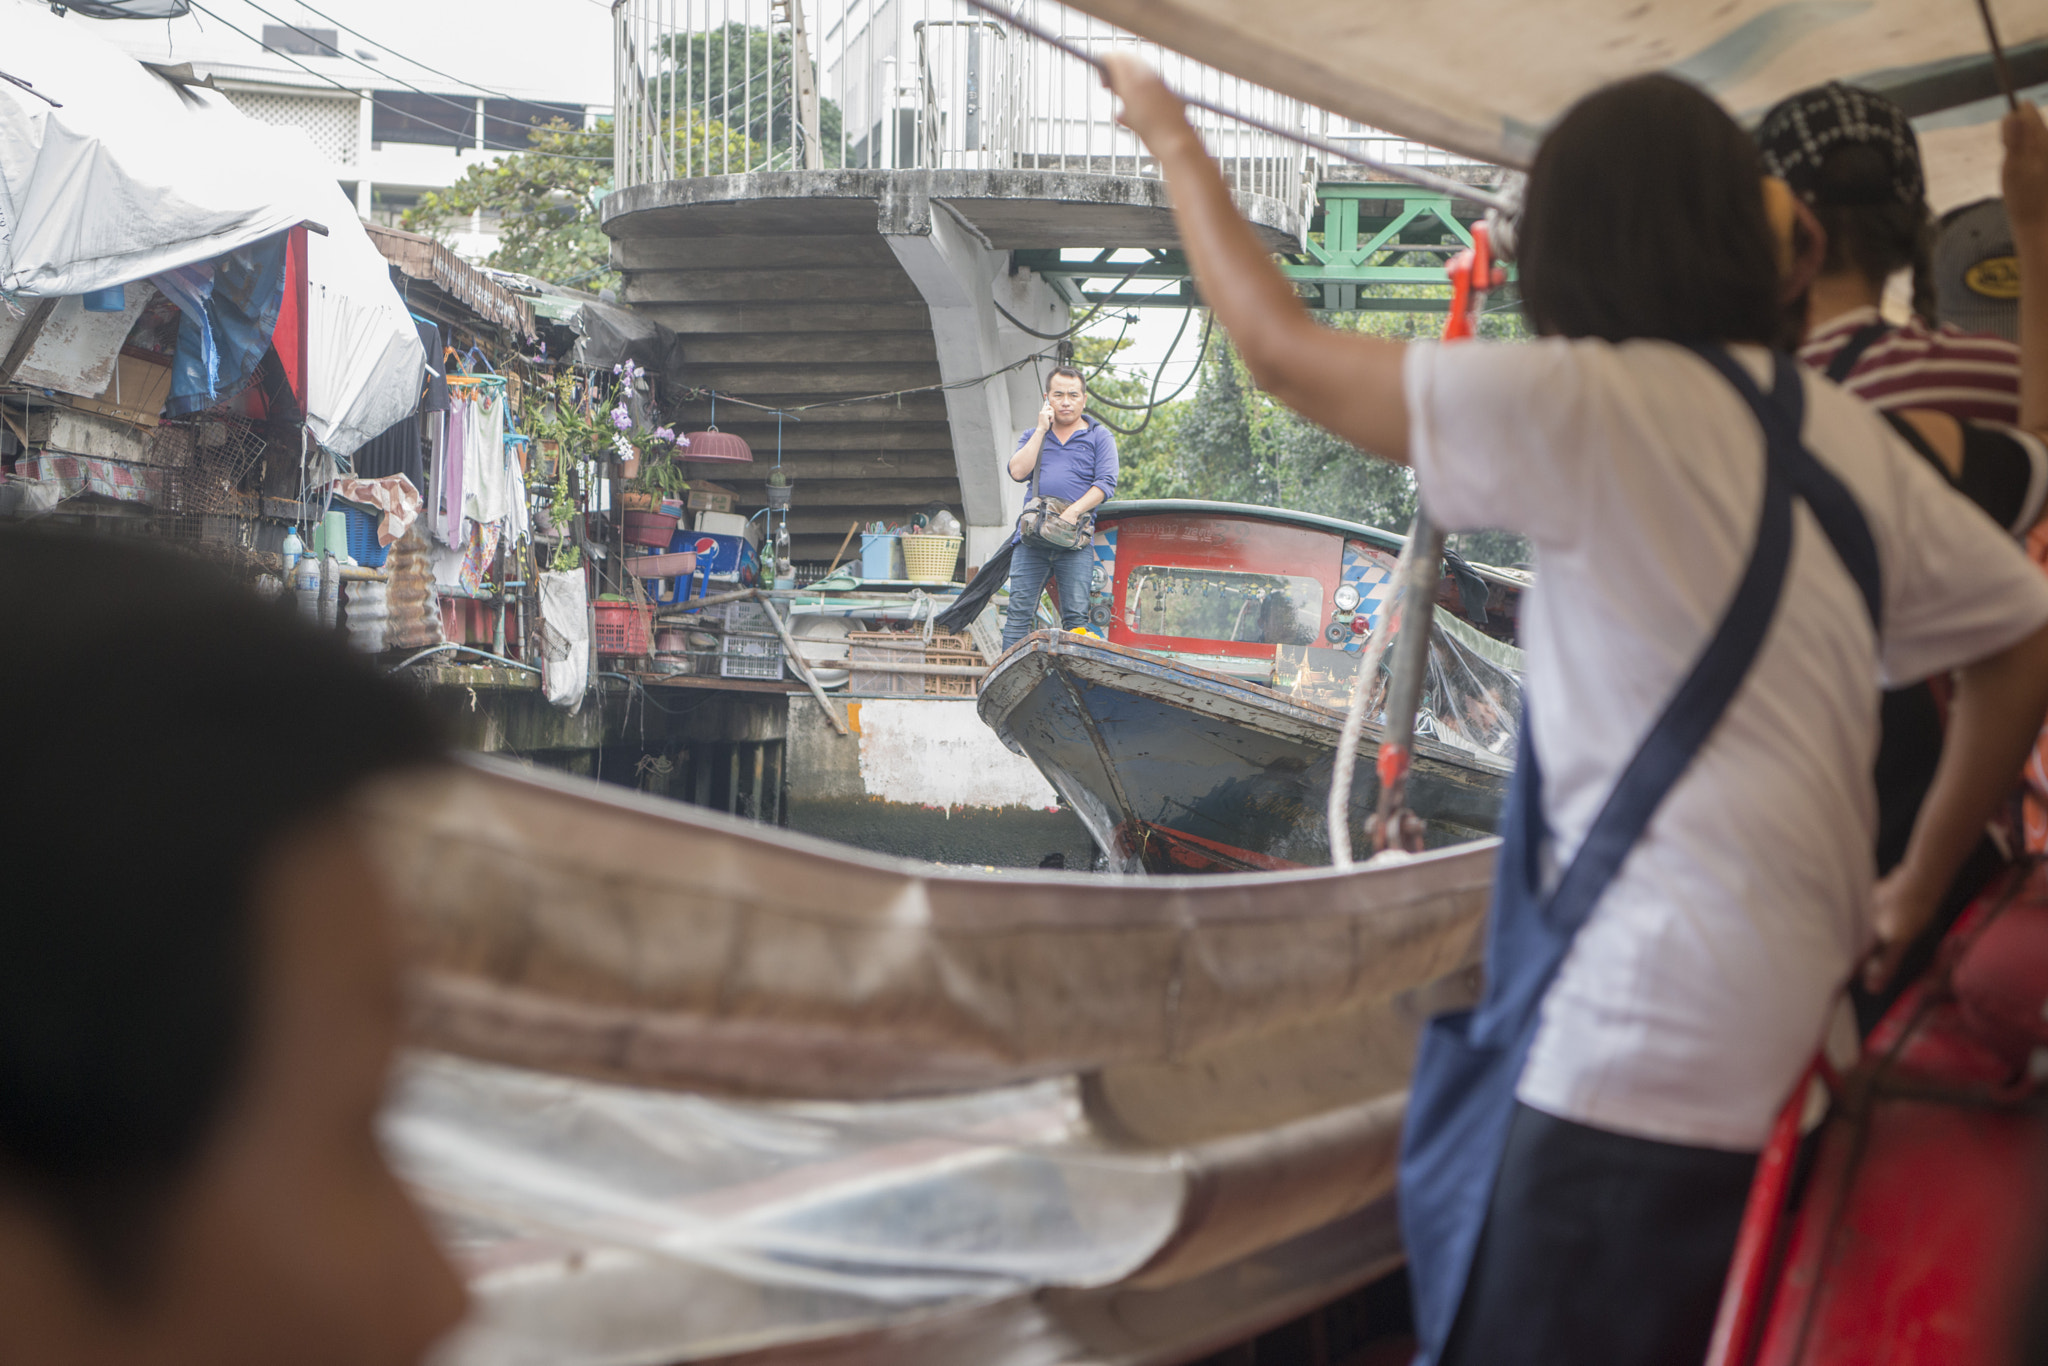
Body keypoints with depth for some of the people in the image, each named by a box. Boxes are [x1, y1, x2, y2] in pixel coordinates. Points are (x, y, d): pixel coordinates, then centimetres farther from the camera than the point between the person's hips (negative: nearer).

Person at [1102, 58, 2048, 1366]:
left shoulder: (1588, 411, -10)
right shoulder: (1850, 444, 9)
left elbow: (1283, 348, -5)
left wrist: (1176, 142, 10)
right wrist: (1916, 890, 21)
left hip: (1641, 1046, -8)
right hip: (1792, 1036, 8)